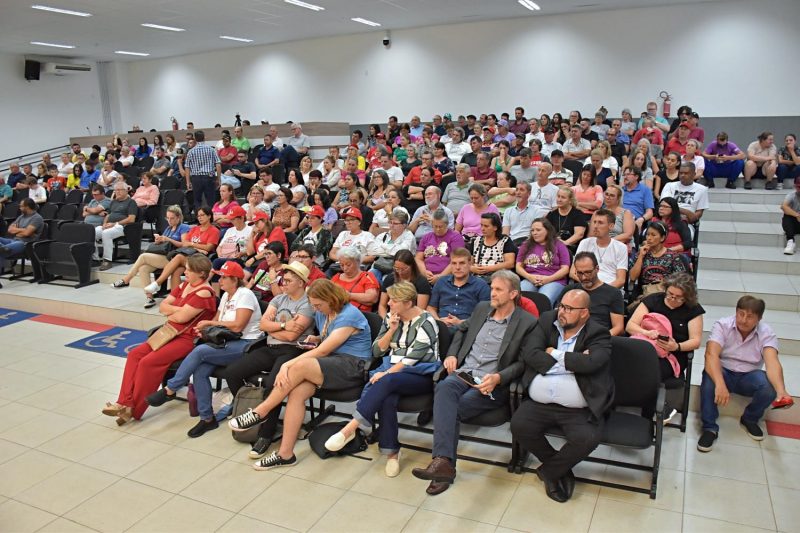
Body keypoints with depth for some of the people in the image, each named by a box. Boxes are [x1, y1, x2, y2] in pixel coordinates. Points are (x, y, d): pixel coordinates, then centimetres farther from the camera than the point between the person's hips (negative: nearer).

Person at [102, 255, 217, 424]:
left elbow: (182, 317, -21)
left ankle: (134, 410, -8)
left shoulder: (204, 293, -15)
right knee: (135, 354, -5)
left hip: (188, 339, -9)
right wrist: (179, 309, -9)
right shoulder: (184, 285, 13)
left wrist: (170, 313, 0)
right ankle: (125, 403, -6)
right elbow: (163, 306, 9)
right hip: (170, 332, 10)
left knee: (149, 362, -22)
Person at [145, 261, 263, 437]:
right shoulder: (226, 295, 18)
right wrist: (205, 327, -4)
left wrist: (210, 323, -9)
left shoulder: (245, 294, -9)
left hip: (245, 344, -8)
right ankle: (207, 418, -9)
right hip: (228, 343, 8)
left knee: (200, 351, -25)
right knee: (199, 371, -18)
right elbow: (218, 319, 19)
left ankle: (169, 390, -9)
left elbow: (238, 326, -18)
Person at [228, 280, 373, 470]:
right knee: (296, 392, -24)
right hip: (330, 363, 8)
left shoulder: (349, 315, -14)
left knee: (300, 366, -31)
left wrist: (287, 365, -21)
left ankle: (260, 412, -14)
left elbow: (323, 350, -19)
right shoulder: (322, 313, 13)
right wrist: (316, 339, 6)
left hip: (353, 367, -7)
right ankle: (285, 453, -20)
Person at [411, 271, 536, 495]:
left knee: (452, 408, -30)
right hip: (464, 373, 4)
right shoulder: (482, 308, 17)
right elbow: (462, 330, 31)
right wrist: (452, 354, 13)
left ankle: (444, 462, -22)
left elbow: (523, 363, -3)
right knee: (444, 387, -32)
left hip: (493, 384, -4)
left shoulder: (527, 323, 0)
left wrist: (497, 378, -18)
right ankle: (443, 461, -40)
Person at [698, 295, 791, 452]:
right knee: (710, 377, -35)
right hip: (723, 372, -2)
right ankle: (710, 428, -20)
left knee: (769, 387, -29)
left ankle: (750, 419, 3)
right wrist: (720, 384, -46)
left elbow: (772, 362, -27)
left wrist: (781, 390, -47)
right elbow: (711, 354, -29)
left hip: (749, 376, 2)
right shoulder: (722, 325, -16)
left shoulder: (767, 333, -11)